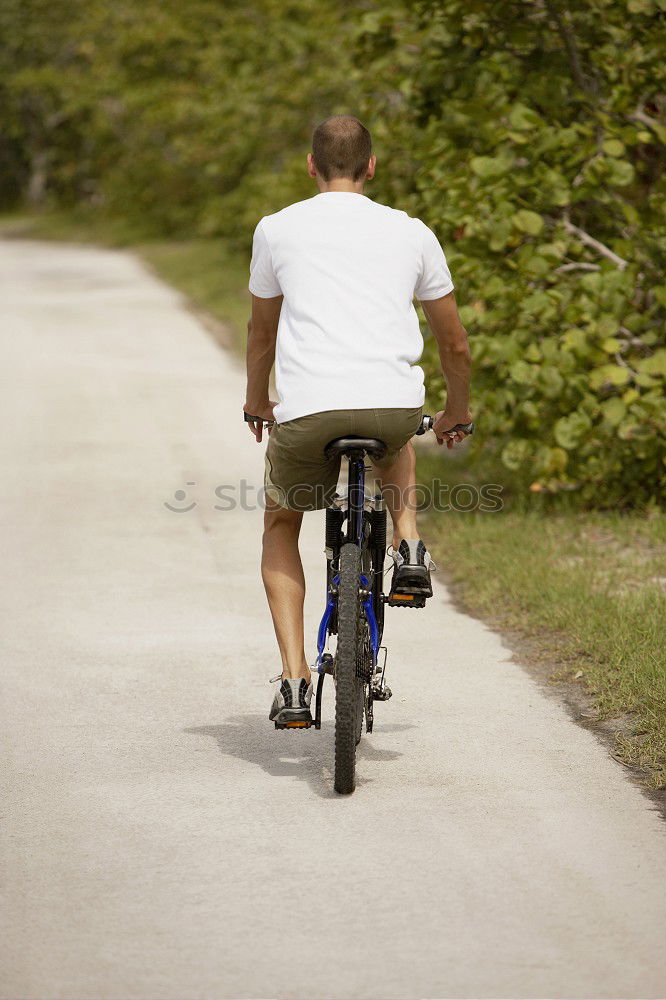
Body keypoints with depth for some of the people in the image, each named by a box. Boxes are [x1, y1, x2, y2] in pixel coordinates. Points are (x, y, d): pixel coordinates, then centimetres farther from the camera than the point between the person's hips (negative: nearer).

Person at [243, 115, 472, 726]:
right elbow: (455, 343, 22)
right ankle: (408, 546, 16)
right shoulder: (411, 233, 16)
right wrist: (457, 414, 40)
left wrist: (257, 403, 44)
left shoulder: (278, 229, 13)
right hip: (396, 405, 1)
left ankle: (294, 680, 12)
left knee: (280, 525, 26)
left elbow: (262, 331, 26)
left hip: (307, 410, -1)